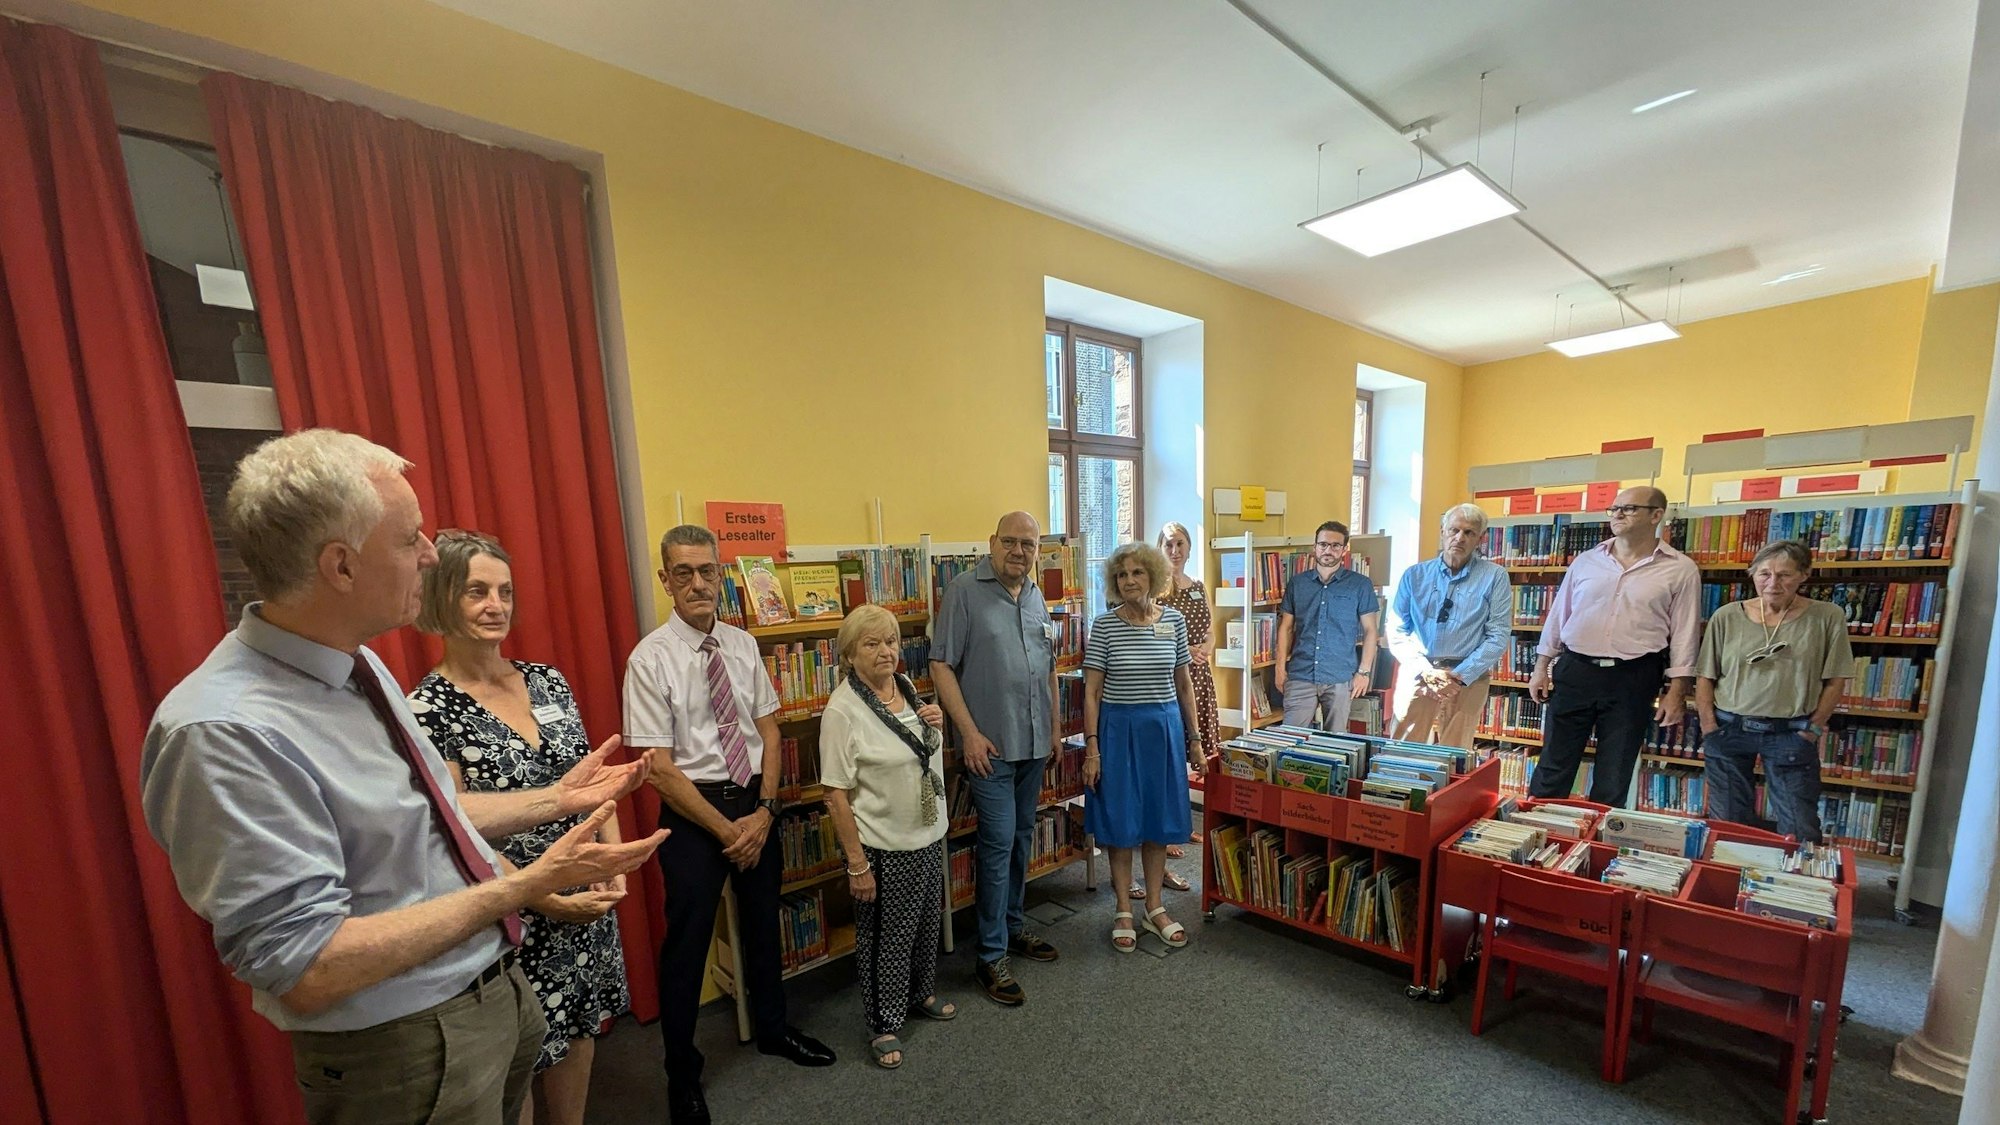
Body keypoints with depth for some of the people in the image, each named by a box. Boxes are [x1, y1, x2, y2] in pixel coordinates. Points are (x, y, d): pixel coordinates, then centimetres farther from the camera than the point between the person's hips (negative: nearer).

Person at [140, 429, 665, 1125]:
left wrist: (558, 798, 6)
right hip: (403, 1055, -7)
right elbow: (308, 971, -26)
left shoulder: (358, 665, -1)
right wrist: (525, 885, -24)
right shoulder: (223, 734, -28)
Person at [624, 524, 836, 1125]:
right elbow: (658, 767, -15)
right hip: (692, 810, -4)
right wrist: (725, 829, -13)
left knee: (762, 921, 22)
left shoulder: (743, 645, -1)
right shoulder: (651, 659, -15)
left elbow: (768, 728, 2)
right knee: (687, 943, 10)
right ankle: (682, 1075, 37)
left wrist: (763, 811, -8)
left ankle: (773, 1028, 48)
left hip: (755, 801, 5)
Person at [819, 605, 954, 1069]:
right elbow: (837, 795, -19)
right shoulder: (843, 710, -22)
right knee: (885, 937, 12)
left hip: (928, 834, 7)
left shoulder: (907, 687, -1)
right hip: (883, 846, -7)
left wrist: (936, 726, -6)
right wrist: (856, 863, -17)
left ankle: (921, 993, 49)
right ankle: (884, 1025, 35)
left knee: (927, 922, 24)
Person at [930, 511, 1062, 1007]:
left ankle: (1013, 925, 36)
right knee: (998, 844, -2)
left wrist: (1055, 725, 15)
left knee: (1021, 837, 18)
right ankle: (991, 957, 14)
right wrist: (969, 732, -17)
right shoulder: (964, 591, -12)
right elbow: (941, 666, -14)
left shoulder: (1036, 598, 9)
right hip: (991, 745, -7)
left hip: (1034, 743, 7)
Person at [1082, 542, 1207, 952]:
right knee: (1120, 824, 7)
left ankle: (1155, 909, 30)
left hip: (1165, 728, 3)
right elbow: (1092, 692, -7)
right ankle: (1123, 912, 25)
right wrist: (1091, 748, -10)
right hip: (1118, 729, -2)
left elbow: (1184, 684, 7)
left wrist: (1194, 739, 8)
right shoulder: (1104, 626, -8)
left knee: (1158, 822, 13)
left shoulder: (1174, 620, 0)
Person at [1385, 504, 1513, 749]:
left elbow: (1499, 635, -4)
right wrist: (1426, 672, -11)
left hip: (1468, 677, -1)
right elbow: (1397, 631, 1)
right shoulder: (1415, 575, 4)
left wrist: (1460, 676, -12)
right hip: (1417, 674, 1)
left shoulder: (1494, 577, 1)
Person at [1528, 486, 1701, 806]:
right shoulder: (1586, 561, 6)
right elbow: (1557, 617, 10)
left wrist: (1676, 692, -4)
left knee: (1614, 775, 11)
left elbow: (1684, 635, 0)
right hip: (1574, 671, 1)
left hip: (1632, 680, -1)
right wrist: (1541, 668, 6)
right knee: (1554, 764, 7)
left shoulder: (1680, 570, 0)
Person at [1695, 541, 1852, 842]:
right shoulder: (1726, 617, -1)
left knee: (1800, 833, 5)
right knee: (1727, 826, 10)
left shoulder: (1827, 618, -1)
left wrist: (1813, 729, -3)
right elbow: (1705, 677, 2)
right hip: (1729, 729, 0)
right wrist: (1709, 727, -4)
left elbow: (1835, 681, 2)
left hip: (1791, 733, 0)